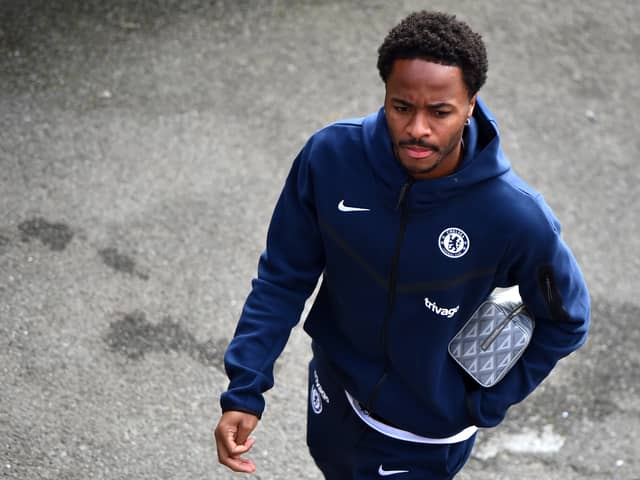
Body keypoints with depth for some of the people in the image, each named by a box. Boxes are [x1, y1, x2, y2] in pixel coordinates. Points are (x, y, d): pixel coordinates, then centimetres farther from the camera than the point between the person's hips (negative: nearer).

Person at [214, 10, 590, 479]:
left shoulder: (517, 217, -30)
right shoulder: (330, 156, -24)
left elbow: (565, 321, -11)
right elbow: (284, 277, -12)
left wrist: (487, 404, -11)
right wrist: (243, 390, -18)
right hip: (334, 388, 3)